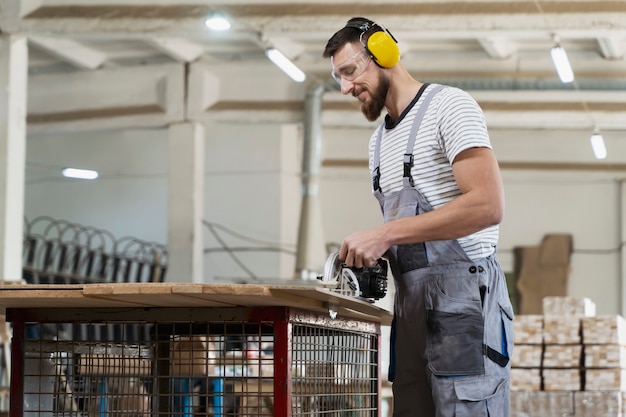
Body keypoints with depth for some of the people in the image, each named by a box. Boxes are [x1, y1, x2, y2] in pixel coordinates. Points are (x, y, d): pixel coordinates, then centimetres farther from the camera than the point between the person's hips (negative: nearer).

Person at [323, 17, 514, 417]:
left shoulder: (448, 106, -4)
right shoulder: (379, 142, 24)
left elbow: (488, 206, -17)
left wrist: (385, 234, -17)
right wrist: (370, 251, 5)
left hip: (463, 294, -8)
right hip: (411, 304, 8)